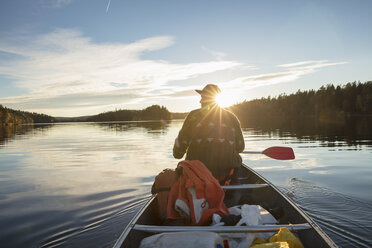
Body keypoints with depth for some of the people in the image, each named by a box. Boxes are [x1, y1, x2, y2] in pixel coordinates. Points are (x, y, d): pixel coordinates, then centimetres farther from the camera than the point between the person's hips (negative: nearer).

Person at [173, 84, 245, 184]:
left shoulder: (194, 115, -1)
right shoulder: (232, 117, 7)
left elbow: (182, 141, 1)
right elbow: (240, 147, 9)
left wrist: (177, 153, 24)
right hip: (226, 173, 2)